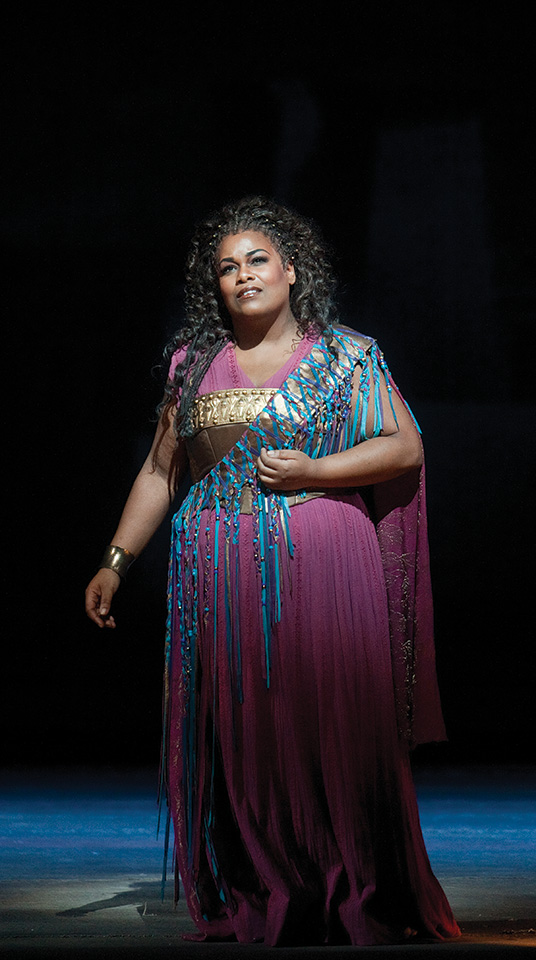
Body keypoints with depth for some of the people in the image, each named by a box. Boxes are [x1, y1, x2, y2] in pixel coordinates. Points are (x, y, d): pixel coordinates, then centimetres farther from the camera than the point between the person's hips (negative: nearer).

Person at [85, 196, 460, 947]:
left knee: (332, 728, -7)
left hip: (321, 571, -3)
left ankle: (354, 905, 2)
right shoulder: (196, 364, 14)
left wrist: (310, 471, -10)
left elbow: (406, 447, 1)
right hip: (219, 576, 3)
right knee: (234, 733, -1)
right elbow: (160, 473, 18)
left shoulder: (345, 355, 6)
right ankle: (253, 906, 6)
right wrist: (115, 562, 12)